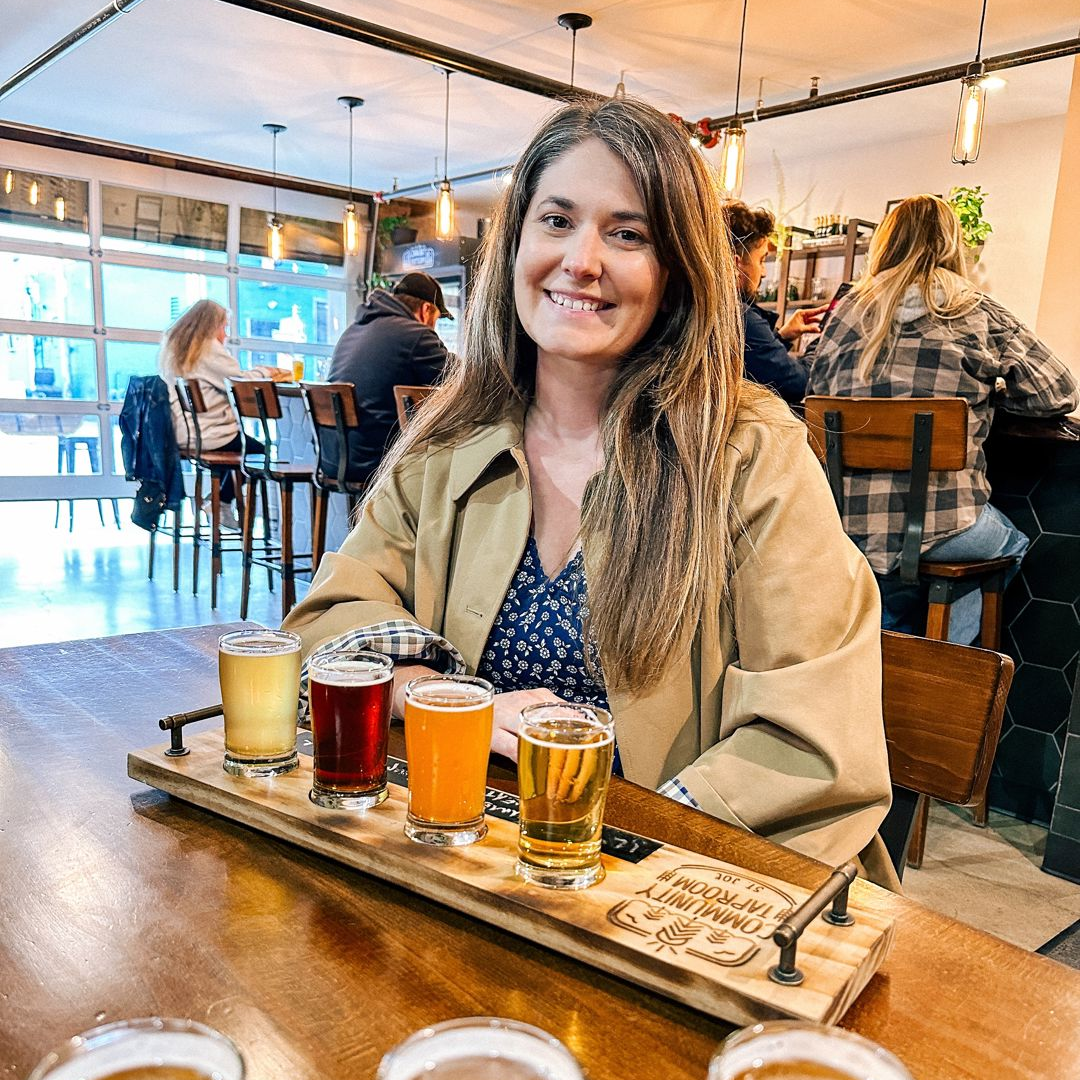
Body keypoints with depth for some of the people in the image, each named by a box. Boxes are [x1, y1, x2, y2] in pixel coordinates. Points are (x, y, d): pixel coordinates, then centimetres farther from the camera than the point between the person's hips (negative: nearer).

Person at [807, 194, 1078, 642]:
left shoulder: (850, 309, 6)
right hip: (943, 530, -2)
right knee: (1017, 541, 29)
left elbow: (816, 390, 18)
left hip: (852, 526, 3)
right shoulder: (978, 313, 0)